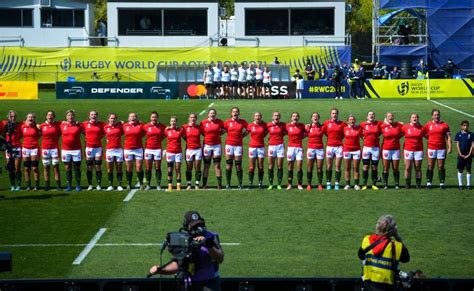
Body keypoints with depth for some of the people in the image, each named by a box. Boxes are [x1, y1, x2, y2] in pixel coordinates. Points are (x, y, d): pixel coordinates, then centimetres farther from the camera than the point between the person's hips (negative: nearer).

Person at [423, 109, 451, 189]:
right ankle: (428, 182, 7)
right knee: (430, 166, 2)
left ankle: (442, 183, 8)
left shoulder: (444, 125, 3)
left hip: (441, 148, -1)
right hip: (431, 148, 1)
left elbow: (448, 137, 3)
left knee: (441, 167, 3)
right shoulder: (428, 125, 5)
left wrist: (449, 147, -4)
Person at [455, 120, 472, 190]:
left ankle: (468, 185, 9)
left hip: (468, 155, 0)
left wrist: (469, 154, -9)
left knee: (468, 170, 3)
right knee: (460, 170, 3)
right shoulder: (458, 134, 1)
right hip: (461, 155, 0)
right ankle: (460, 185, 9)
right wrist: (460, 154, -9)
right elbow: (457, 144, 0)